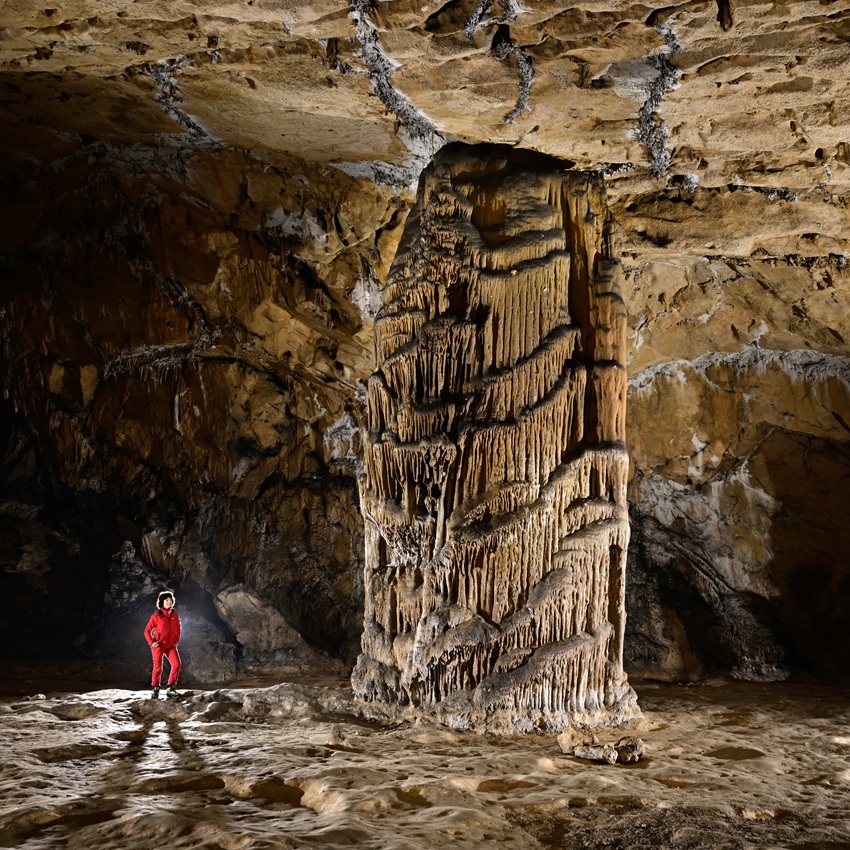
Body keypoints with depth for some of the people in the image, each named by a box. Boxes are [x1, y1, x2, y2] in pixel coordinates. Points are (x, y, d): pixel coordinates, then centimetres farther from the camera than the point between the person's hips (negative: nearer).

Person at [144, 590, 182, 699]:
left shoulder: (175, 615, 4)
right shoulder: (156, 616, -7)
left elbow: (177, 629, 19)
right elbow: (147, 631, -1)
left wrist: (177, 640, 8)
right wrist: (152, 642, -12)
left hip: (171, 645, 3)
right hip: (158, 645, -3)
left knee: (176, 664, -13)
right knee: (158, 668, -3)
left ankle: (171, 688, -3)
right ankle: (155, 690, 15)